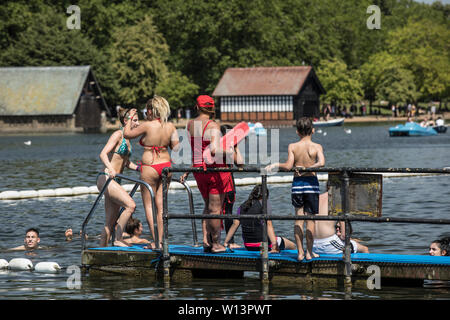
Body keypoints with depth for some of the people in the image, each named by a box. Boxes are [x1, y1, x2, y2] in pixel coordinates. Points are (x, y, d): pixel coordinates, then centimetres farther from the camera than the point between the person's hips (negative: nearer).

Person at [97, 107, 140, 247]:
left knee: (111, 222, 8)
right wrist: (110, 169, -37)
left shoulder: (127, 139, 17)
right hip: (105, 178, -9)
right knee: (130, 205, -23)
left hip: (115, 181, 9)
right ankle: (118, 240, -15)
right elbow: (103, 154, -21)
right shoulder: (118, 135, -9)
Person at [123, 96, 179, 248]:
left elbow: (127, 133, -1)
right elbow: (176, 147, 2)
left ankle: (156, 241, -4)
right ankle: (160, 240, 11)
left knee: (149, 205, 3)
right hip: (166, 166, 5)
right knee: (161, 205, 11)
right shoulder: (170, 126, 0)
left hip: (150, 168, -5)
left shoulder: (148, 126, -14)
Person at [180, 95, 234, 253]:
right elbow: (214, 150, -25)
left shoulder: (190, 125, 4)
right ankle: (215, 244, 7)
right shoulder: (213, 126, -14)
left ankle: (206, 239, 14)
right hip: (215, 168, -6)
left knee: (208, 205, 20)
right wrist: (229, 151, -10)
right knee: (215, 208, 1)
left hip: (198, 168, 6)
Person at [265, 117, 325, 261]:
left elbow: (288, 166, -13)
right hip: (311, 183, -1)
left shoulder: (292, 147, -2)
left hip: (297, 184, 1)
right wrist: (308, 169, -15)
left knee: (298, 218, 9)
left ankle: (300, 252, 7)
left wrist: (275, 165, 0)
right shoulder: (316, 147, -5)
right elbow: (321, 162, -22)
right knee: (310, 219, 6)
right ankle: (309, 252, 9)